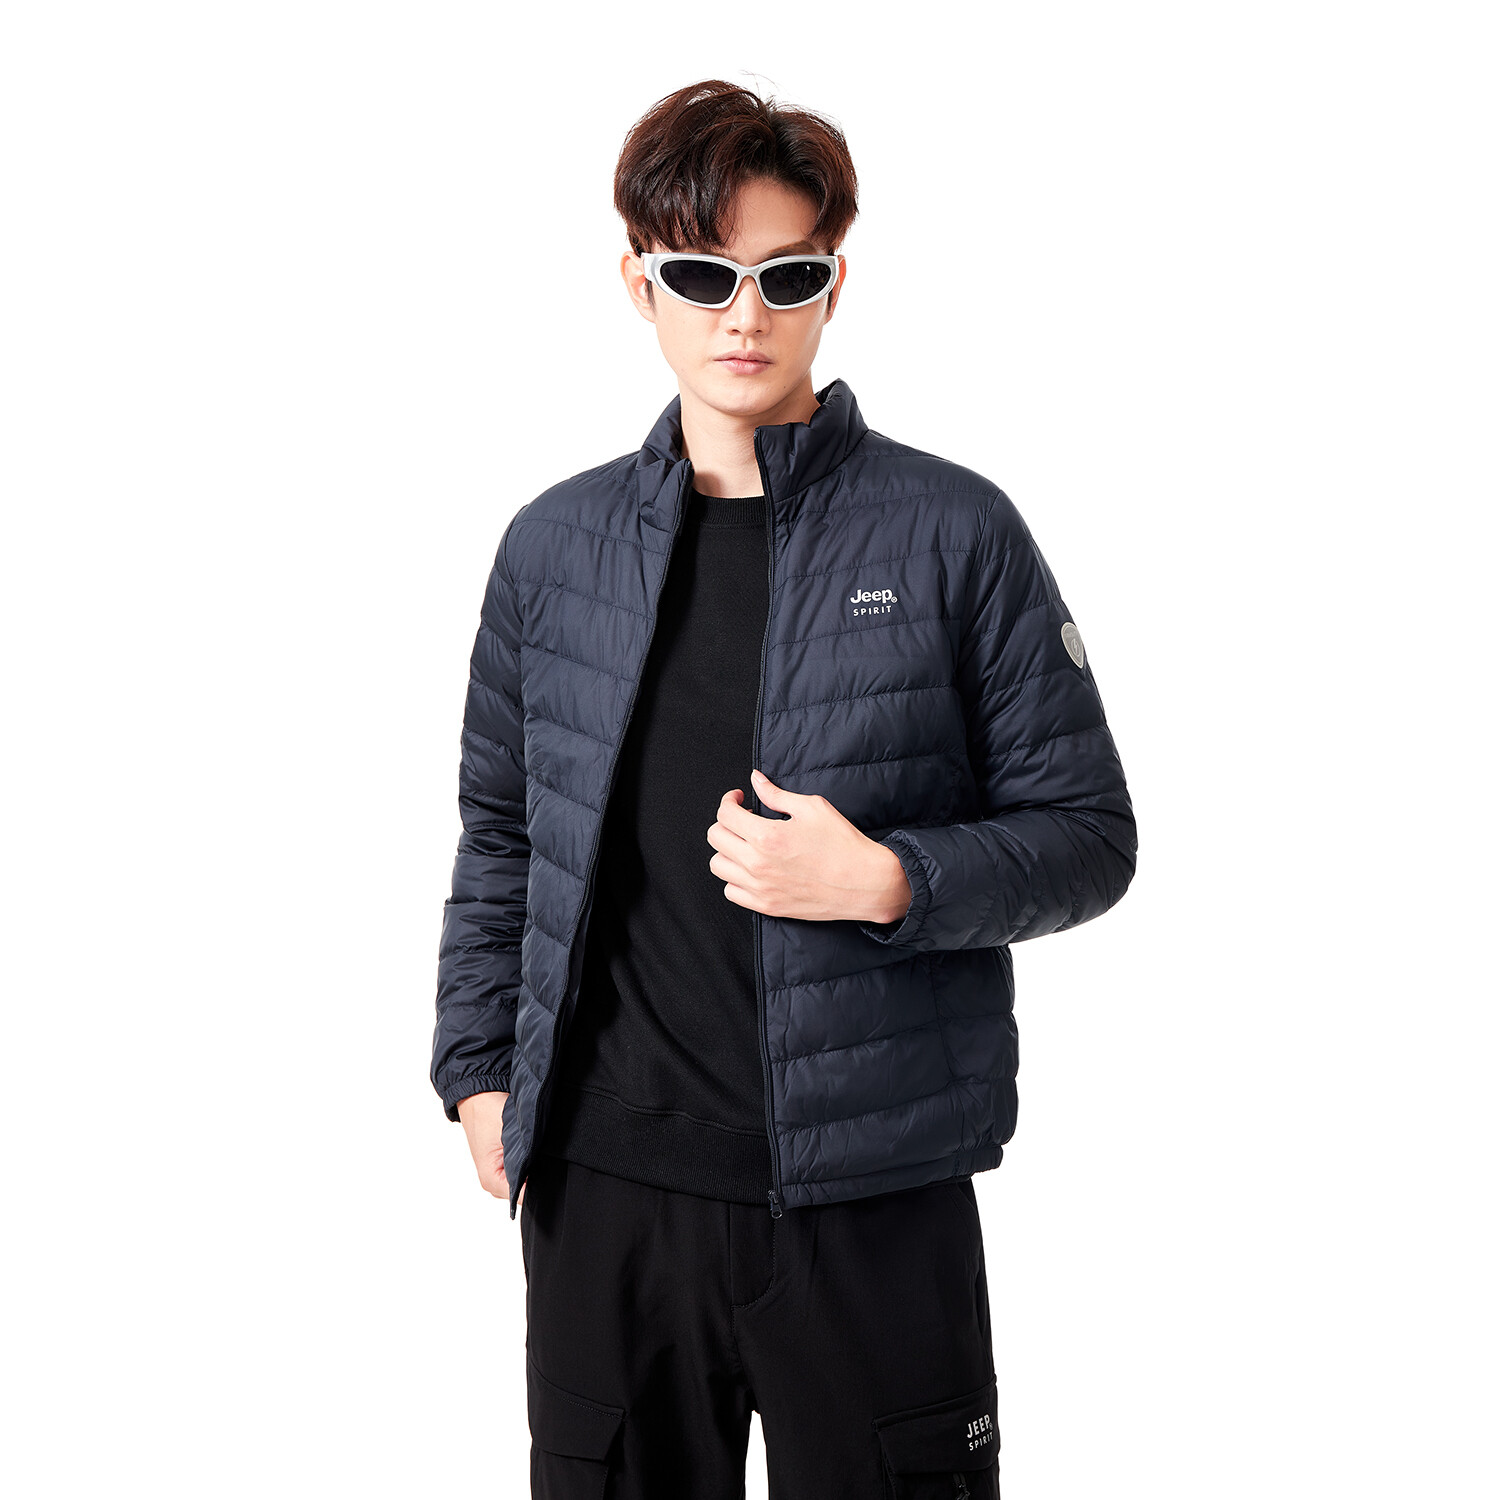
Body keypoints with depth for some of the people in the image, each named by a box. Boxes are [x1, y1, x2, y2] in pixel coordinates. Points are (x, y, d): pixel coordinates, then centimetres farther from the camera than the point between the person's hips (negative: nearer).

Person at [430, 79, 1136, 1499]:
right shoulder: (554, 544, 7)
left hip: (874, 1188, -2)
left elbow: (1086, 834, -1)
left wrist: (888, 881, -17)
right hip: (599, 1184, 3)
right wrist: (477, 1064, 10)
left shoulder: (953, 532, -3)